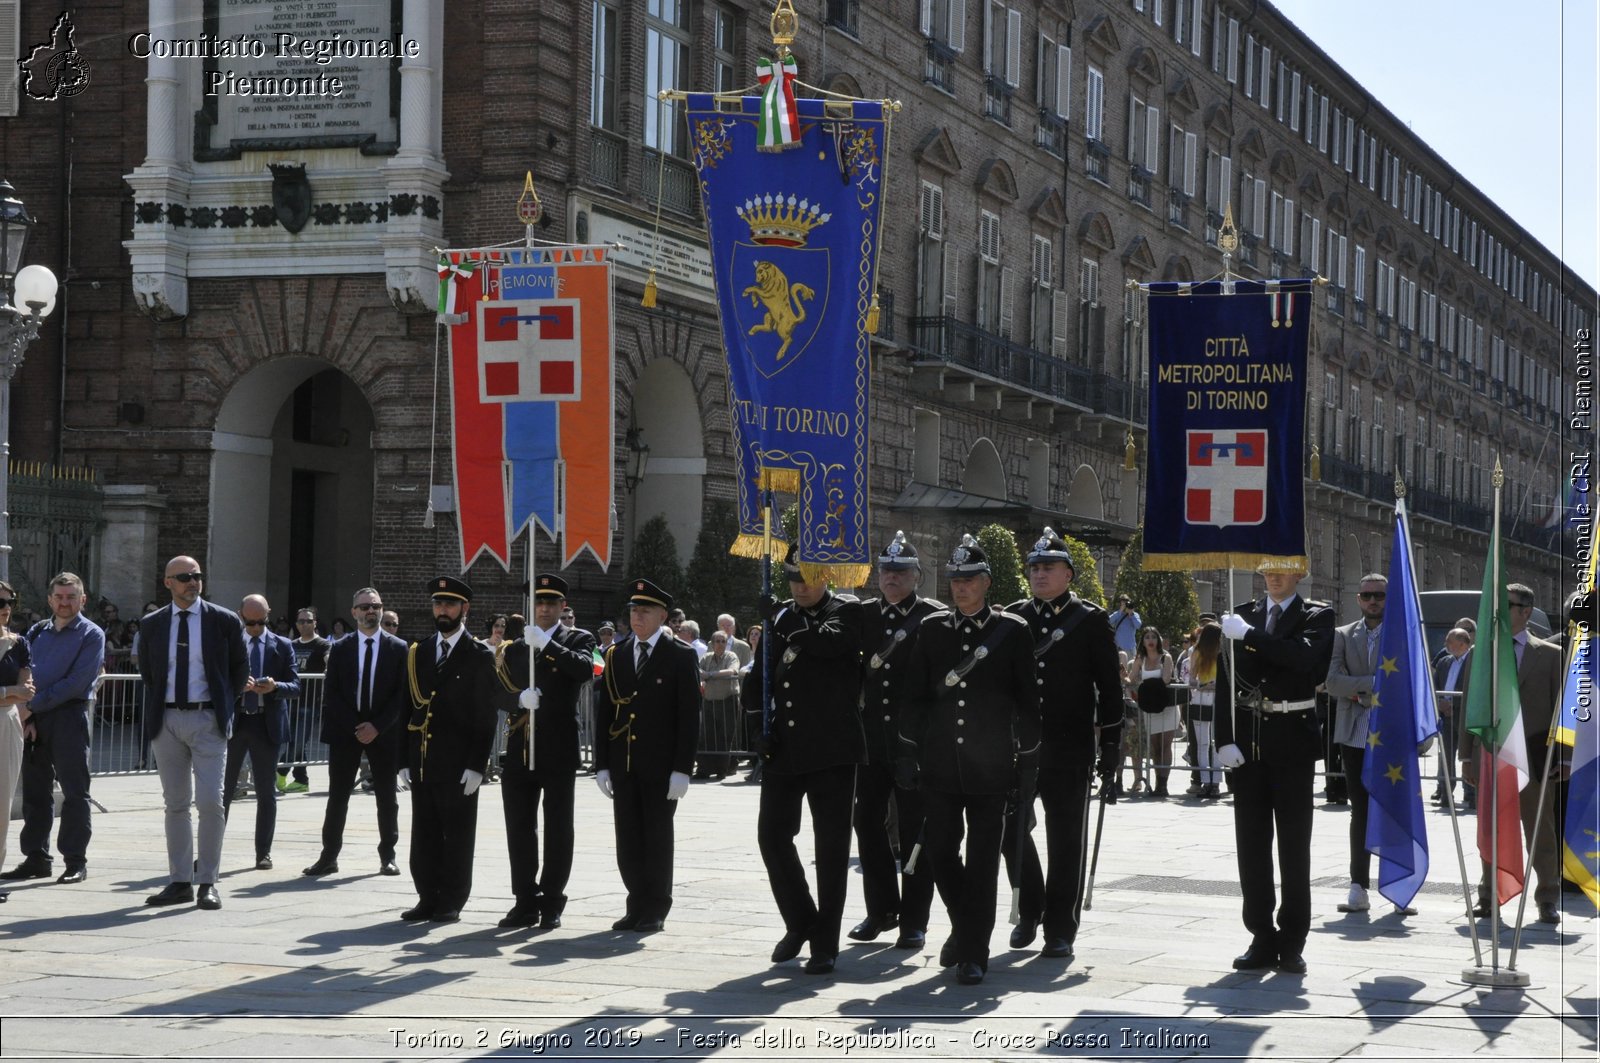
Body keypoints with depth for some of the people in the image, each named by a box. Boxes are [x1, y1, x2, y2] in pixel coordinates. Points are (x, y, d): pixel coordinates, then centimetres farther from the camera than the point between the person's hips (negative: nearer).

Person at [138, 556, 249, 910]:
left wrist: (224, 705, 8)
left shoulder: (225, 621, 0)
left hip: (207, 720, -3)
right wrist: (158, 708, 12)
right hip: (167, 719, 3)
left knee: (210, 801, -10)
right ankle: (180, 881, 12)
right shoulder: (151, 625, 6)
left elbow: (240, 668, 10)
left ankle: (207, 882, -3)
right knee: (176, 803, 7)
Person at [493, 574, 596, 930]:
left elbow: (585, 670, -17)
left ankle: (552, 904, 7)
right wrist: (519, 697, -9)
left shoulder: (578, 639, 4)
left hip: (559, 749, -4)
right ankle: (526, 902, 13)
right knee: (519, 827, 6)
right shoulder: (517, 647, 17)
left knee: (557, 829, 1)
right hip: (521, 748, 4)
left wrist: (547, 644, -22)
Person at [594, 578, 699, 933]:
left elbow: (689, 715, -6)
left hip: (660, 766, -4)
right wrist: (602, 764, 4)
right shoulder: (617, 654, 11)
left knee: (657, 837, 1)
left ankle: (656, 910, 9)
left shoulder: (681, 656, -2)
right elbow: (604, 711, 11)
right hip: (623, 764, 4)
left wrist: (681, 769, -12)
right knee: (628, 838, 6)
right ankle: (637, 906, 15)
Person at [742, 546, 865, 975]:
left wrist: (783, 618, -13)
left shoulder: (849, 613, -1)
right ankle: (800, 922, 22)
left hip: (832, 749, -5)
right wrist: (757, 723, 4)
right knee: (772, 833, 3)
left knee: (831, 846, -1)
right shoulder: (781, 616, 13)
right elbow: (758, 676, 18)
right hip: (785, 749, 5)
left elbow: (828, 642, -24)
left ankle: (825, 943, 7)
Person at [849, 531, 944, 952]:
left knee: (914, 830, 1)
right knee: (868, 822, 8)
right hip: (872, 739, 5)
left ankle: (913, 921, 8)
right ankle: (882, 909, 23)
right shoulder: (864, 615, 9)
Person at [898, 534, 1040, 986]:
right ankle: (963, 927, 29)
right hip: (940, 764, 3)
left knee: (982, 862, -1)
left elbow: (1027, 702, 2)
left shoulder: (1012, 631, -1)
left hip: (990, 767, -3)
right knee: (941, 852, 7)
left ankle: (974, 952, 6)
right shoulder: (932, 628, 6)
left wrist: (1028, 761, 0)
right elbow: (915, 695, 10)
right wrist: (907, 753, 7)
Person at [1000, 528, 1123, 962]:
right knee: (1010, 827, 0)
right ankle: (1029, 909, 20)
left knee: (1066, 840, 2)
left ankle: (1060, 928, 9)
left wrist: (1110, 742, -4)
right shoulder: (1012, 617, 8)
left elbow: (1109, 686, 1)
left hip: (1069, 748, -3)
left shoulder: (1090, 621, 1)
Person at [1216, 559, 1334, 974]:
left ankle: (1292, 943, 6)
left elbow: (1305, 657, -21)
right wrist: (1225, 738, -5)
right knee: (1251, 842, 5)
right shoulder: (1243, 614, 9)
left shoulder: (1316, 616, 1)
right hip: (1249, 739, 3)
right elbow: (1226, 677, 5)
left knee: (1294, 844, 1)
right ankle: (1262, 937, 12)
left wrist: (1249, 634, -19)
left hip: (1292, 738, -3)